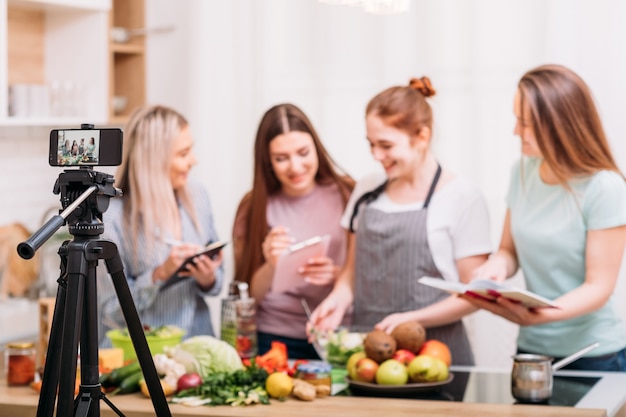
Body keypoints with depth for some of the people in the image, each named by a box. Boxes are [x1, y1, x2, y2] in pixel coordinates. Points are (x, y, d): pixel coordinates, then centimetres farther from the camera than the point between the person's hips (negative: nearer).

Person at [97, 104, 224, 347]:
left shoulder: (196, 197, 4)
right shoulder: (111, 216, -10)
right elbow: (113, 311, -8)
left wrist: (209, 279, -7)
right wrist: (159, 275, -20)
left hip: (197, 344, 4)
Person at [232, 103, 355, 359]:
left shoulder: (347, 195, 4)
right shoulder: (255, 207, 6)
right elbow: (249, 296, 3)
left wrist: (336, 274, -13)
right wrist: (270, 267, -16)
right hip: (275, 341, 0)